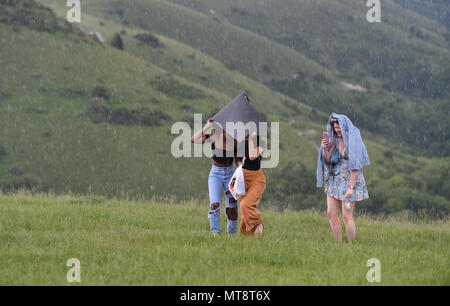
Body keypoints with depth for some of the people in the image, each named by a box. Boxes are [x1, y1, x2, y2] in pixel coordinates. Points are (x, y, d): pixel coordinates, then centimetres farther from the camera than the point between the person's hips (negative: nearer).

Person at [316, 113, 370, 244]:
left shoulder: (354, 141, -12)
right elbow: (328, 161, 11)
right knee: (331, 213, 1)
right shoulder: (335, 140, 9)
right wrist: (325, 148, -8)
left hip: (350, 179, -7)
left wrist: (350, 187, -21)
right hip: (335, 179, 7)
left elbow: (355, 166, -16)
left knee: (347, 216, -8)